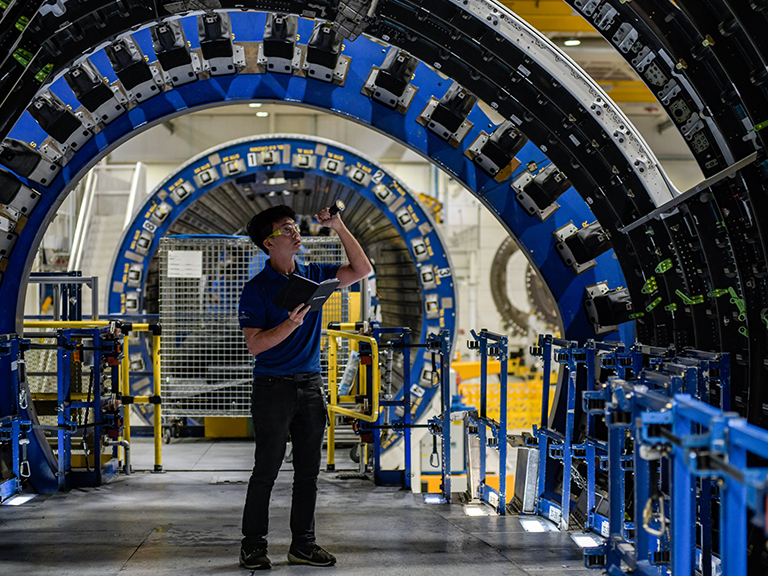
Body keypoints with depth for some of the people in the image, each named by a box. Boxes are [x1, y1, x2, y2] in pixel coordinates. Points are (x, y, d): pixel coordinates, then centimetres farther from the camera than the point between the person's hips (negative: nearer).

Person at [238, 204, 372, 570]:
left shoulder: (313, 276, 9)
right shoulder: (257, 288, -6)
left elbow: (361, 270, 5)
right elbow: (255, 344, -12)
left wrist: (338, 227, -2)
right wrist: (291, 324, -25)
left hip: (311, 385, 5)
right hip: (273, 387, -5)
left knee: (308, 470, 8)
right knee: (266, 470, -1)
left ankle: (303, 545, 16)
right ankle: (253, 546, 8)